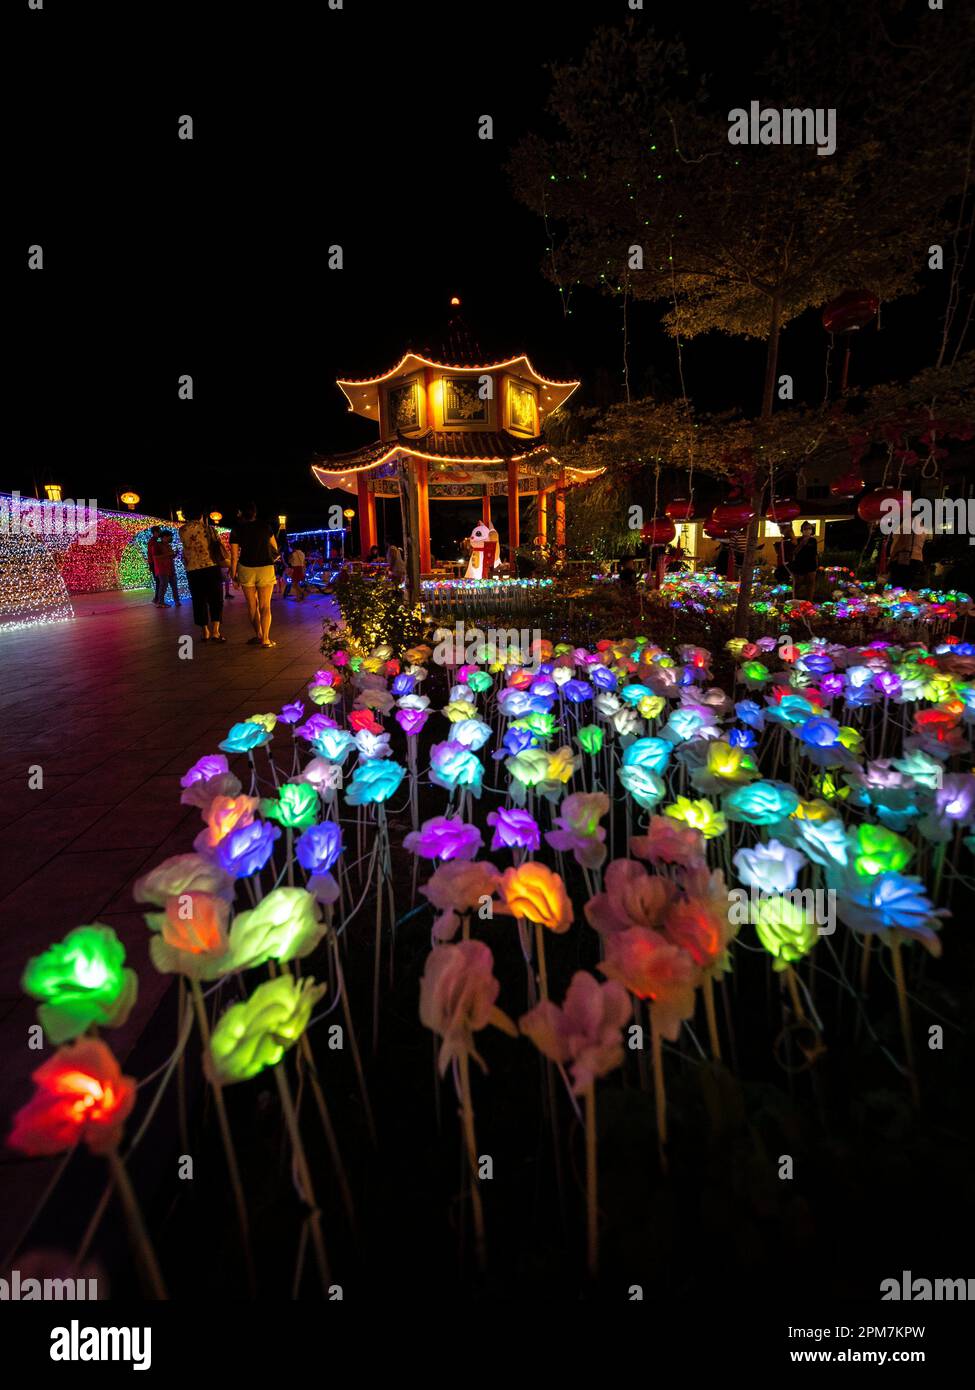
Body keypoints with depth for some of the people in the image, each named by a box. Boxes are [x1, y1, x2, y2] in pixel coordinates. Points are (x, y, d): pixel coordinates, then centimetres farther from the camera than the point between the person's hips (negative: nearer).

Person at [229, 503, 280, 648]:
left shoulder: (237, 530, 0)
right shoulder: (265, 526, 1)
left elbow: (234, 556, -2)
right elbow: (274, 547, 13)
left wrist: (233, 576, 6)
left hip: (246, 569, 1)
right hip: (266, 568, 0)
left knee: (252, 605, 13)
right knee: (265, 606, 1)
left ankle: (258, 635, 20)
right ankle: (265, 639, -6)